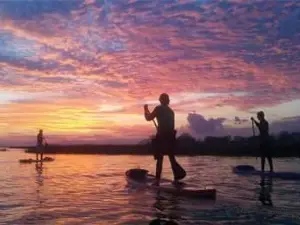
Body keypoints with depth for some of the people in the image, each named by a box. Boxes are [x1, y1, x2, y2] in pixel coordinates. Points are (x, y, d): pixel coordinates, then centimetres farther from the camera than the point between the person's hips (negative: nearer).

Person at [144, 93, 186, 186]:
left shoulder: (159, 108, -4)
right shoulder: (171, 111, 16)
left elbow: (148, 118, -2)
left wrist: (146, 109, 13)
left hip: (162, 137, -5)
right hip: (171, 137, 5)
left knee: (159, 159, -2)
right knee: (172, 158, 12)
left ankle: (157, 180, -4)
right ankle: (176, 179, 9)